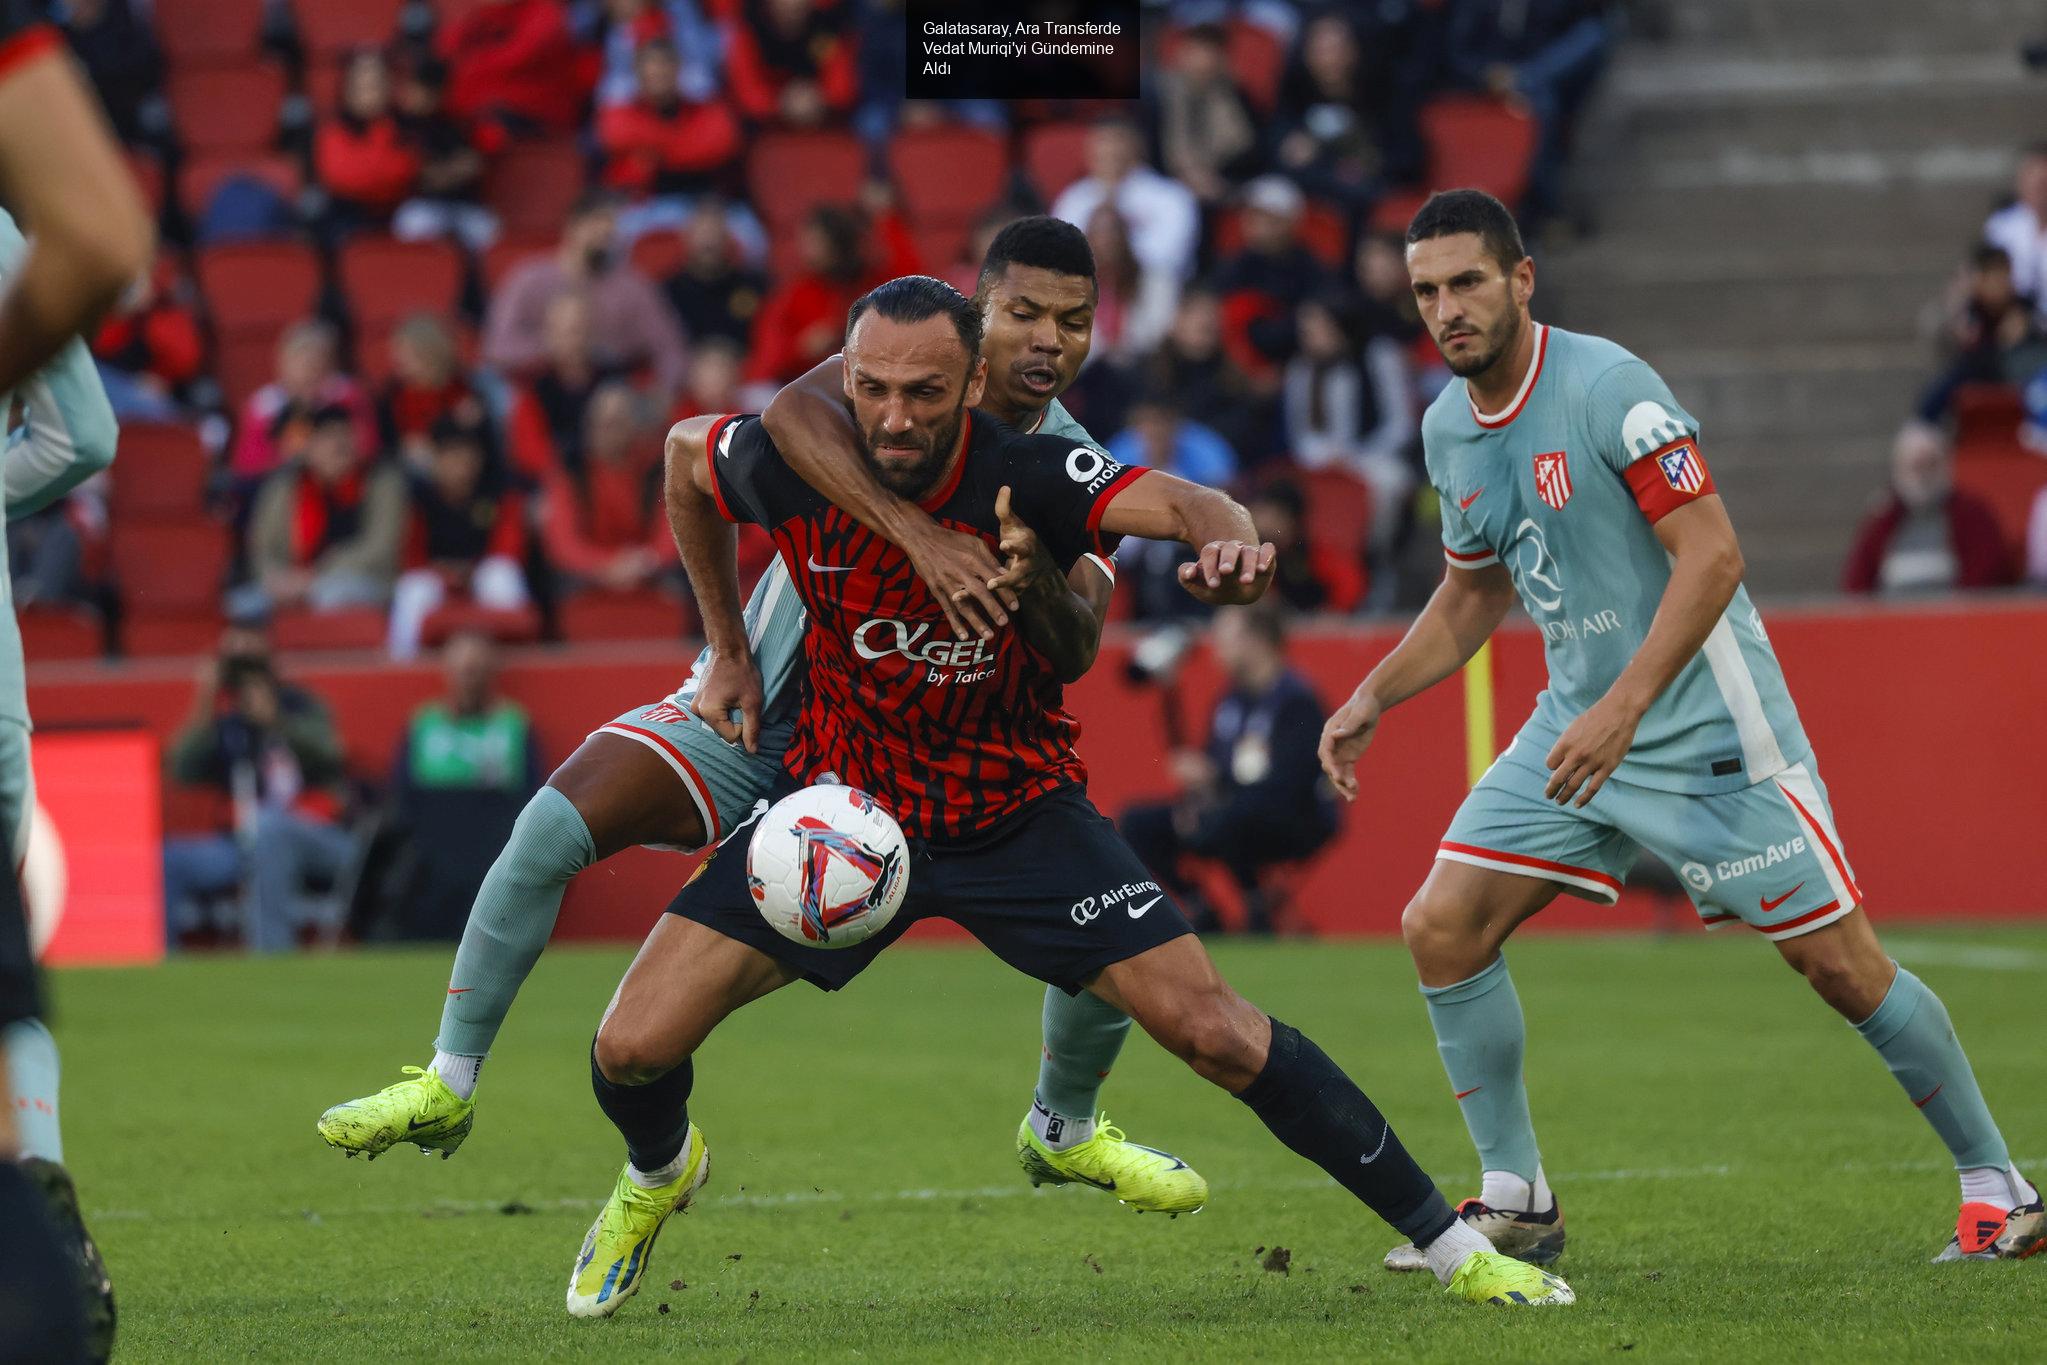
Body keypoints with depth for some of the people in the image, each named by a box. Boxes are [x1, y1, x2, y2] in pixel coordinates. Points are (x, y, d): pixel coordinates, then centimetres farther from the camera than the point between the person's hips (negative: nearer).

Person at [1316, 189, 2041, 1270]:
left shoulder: (1606, 387, -18)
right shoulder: (1447, 427, 6)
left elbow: (1712, 553, -21)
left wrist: (1621, 712, -27)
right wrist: (1372, 699, 10)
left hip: (1705, 727, -7)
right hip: (1576, 728, 7)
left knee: (1840, 965, -6)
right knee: (1440, 929, -4)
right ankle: (1515, 1200, 7)